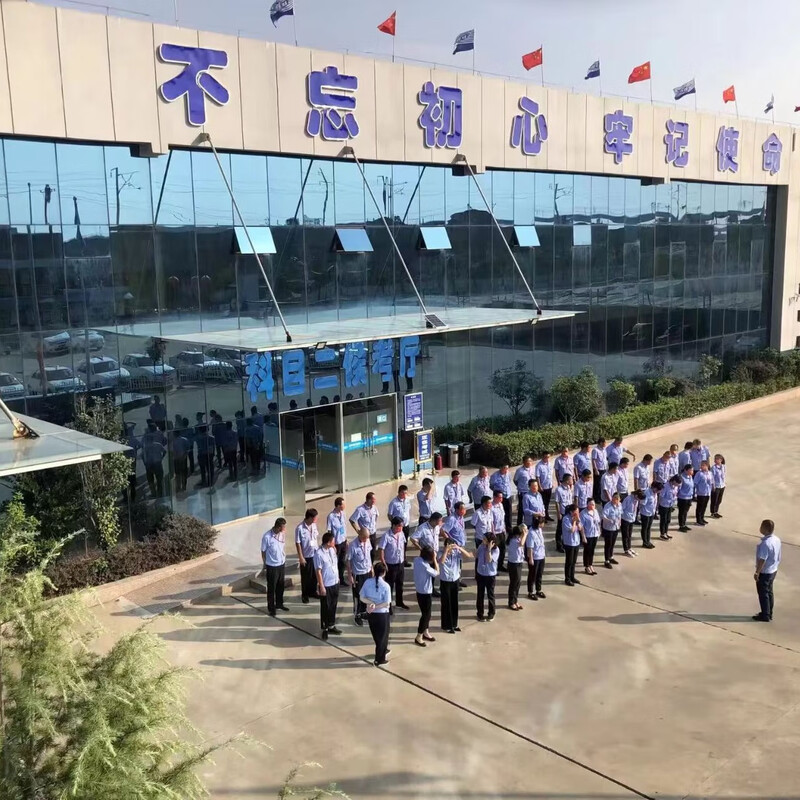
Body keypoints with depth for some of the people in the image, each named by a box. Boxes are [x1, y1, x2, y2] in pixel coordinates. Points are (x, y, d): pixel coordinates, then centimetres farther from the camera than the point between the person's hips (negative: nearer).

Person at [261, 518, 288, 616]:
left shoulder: (282, 533, -7)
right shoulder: (267, 537, -24)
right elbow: (263, 552, -12)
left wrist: (284, 560, 14)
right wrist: (265, 567, -5)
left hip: (282, 564, 6)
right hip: (272, 566, -6)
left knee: (280, 586, 21)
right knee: (271, 588, 9)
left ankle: (279, 604, 39)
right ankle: (271, 608, 24)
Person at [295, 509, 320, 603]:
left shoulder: (314, 525, -2)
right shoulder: (300, 528, -21)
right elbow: (298, 544, -16)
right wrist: (301, 557, -15)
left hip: (315, 554, 6)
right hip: (306, 556, -6)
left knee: (315, 575, 17)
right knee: (306, 576, 8)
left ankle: (312, 592, 34)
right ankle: (304, 595, 24)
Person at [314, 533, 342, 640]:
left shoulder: (332, 550, 0)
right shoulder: (319, 553, -22)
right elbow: (318, 572, -19)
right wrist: (321, 587, -17)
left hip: (335, 583, 7)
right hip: (326, 585, -7)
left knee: (333, 606, 18)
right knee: (325, 607, 7)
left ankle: (331, 626, 32)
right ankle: (325, 629, 21)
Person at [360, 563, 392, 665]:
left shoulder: (367, 583, -7)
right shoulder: (385, 586, -18)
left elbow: (362, 598, -4)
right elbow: (387, 604, -18)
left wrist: (371, 603, -13)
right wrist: (376, 606, -13)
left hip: (370, 614, 5)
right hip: (382, 614, -4)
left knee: (376, 635, 24)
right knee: (382, 636, 12)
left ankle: (383, 651, 45)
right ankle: (379, 660, 18)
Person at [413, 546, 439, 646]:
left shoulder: (417, 559, -6)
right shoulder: (425, 566, -31)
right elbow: (436, 572, -16)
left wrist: (433, 559, -3)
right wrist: (434, 558, -15)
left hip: (420, 591, 9)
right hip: (425, 593, -9)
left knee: (427, 613, 23)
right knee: (426, 614, 6)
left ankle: (425, 633, 38)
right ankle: (418, 637, 15)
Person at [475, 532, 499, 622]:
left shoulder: (496, 550, -18)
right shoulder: (481, 546, -6)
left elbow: (489, 560, -31)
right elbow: (476, 556, 11)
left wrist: (489, 549, -34)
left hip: (490, 575, -4)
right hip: (480, 574, 4)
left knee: (490, 595, 11)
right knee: (480, 595, 13)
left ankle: (491, 614, 26)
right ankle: (480, 614, 26)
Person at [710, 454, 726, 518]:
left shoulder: (723, 467, -1)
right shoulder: (714, 468, -17)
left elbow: (723, 475, 9)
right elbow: (712, 477, -15)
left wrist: (724, 484, 10)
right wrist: (713, 486, -15)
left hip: (722, 486, 6)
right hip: (716, 486, -6)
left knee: (719, 500, 16)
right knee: (714, 500, 6)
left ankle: (716, 512, 31)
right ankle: (713, 513, 21)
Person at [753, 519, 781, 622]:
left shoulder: (765, 543, -30)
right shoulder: (777, 540, -2)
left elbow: (762, 560, -26)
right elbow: (778, 556, 9)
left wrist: (757, 573, -17)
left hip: (764, 572, -9)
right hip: (773, 570, 9)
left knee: (763, 594, 7)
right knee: (769, 592, 20)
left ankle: (765, 616, 17)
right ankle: (769, 614, 32)